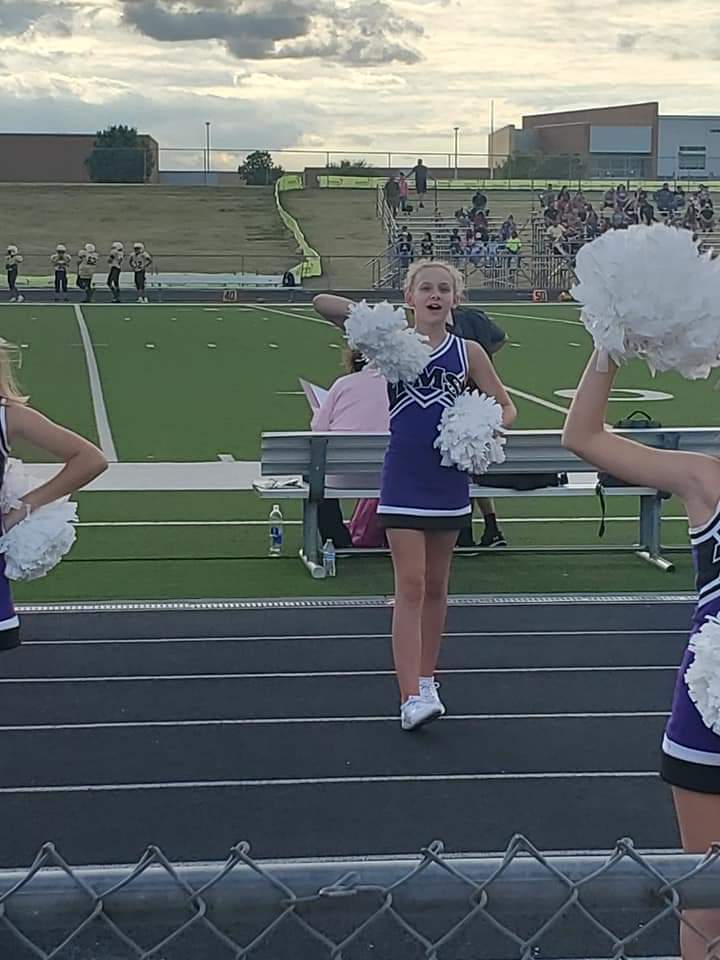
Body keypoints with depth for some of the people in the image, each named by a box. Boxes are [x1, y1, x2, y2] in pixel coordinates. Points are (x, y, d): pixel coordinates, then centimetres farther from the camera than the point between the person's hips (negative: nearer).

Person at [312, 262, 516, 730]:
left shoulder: (469, 352, 2)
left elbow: (506, 407, 8)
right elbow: (322, 302, -5)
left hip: (449, 480, 3)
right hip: (404, 482, -2)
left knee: (436, 586, 13)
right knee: (410, 585, -8)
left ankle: (426, 679, 28)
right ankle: (411, 697, -10)